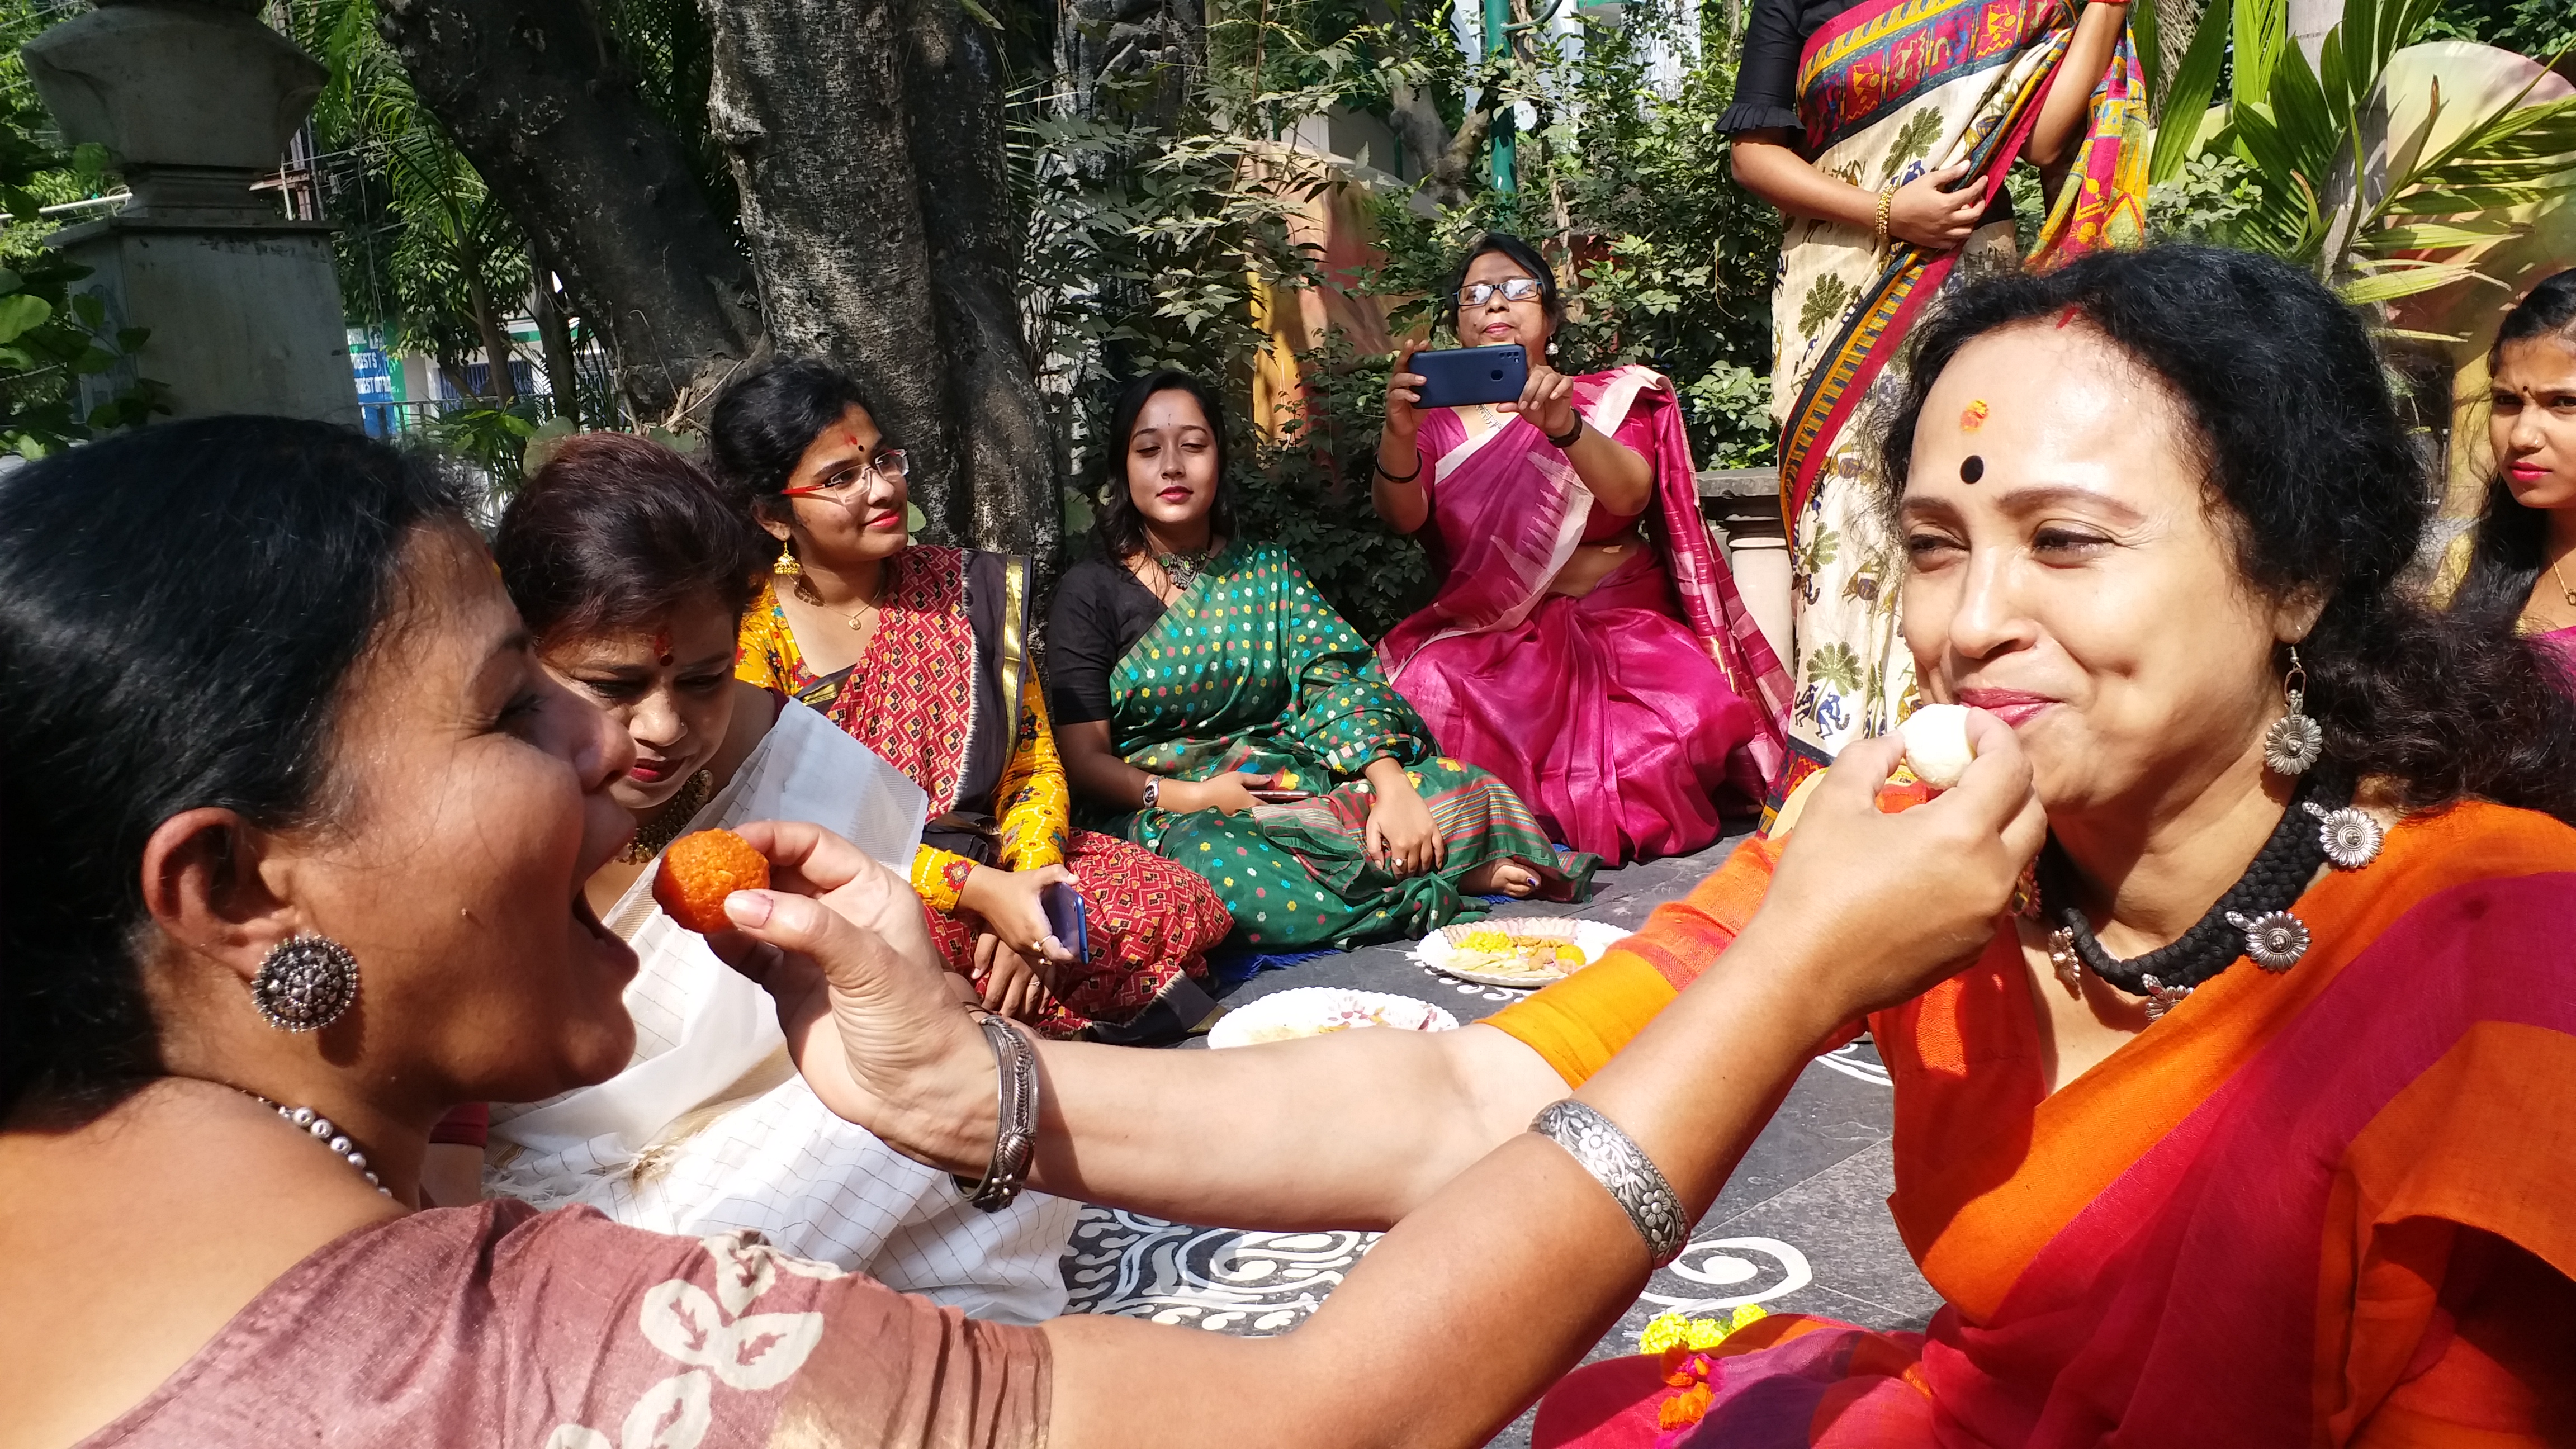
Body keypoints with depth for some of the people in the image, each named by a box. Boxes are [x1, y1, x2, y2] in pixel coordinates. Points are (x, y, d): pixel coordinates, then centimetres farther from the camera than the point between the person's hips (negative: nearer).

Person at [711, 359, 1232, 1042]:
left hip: (998, 859, 5)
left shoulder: (969, 587, 5)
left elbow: (1034, 758, 5)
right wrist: (979, 890, -24)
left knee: (1181, 908, -15)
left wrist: (1025, 884, -15)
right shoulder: (750, 634, -8)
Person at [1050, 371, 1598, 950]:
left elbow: (1335, 683, -1)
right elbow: (1085, 757, -3)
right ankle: (1429, 889, -25)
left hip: (1291, 784, 3)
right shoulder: (1090, 591, 3)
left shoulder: (1270, 571, 14)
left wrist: (1392, 787, -19)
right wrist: (1191, 797, -20)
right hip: (1165, 809, -2)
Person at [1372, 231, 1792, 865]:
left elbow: (1630, 495, -13)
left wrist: (1562, 425, -34)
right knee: (1427, 699, -34)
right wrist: (1399, 433, -32)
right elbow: (1402, 516, -9)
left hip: (1615, 618, 0)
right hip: (1486, 636, 0)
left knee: (1684, 725, -31)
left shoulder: (1608, 397, 10)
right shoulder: (1439, 419, 13)